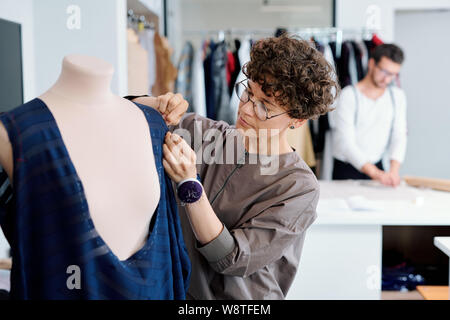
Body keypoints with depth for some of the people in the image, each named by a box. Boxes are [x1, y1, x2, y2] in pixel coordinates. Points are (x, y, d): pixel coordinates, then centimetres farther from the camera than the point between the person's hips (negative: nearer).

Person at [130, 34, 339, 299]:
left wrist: (190, 183, -31)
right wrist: (158, 105, -20)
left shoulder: (299, 188, -18)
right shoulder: (209, 134, -6)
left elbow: (232, 261, -23)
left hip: (241, 296, -4)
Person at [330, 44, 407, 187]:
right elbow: (346, 143, -18)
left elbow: (399, 135, -1)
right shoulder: (348, 95, -11)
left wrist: (394, 170, -19)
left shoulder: (397, 96, 6)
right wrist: (375, 173, -28)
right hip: (346, 170, -4)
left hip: (377, 167, 4)